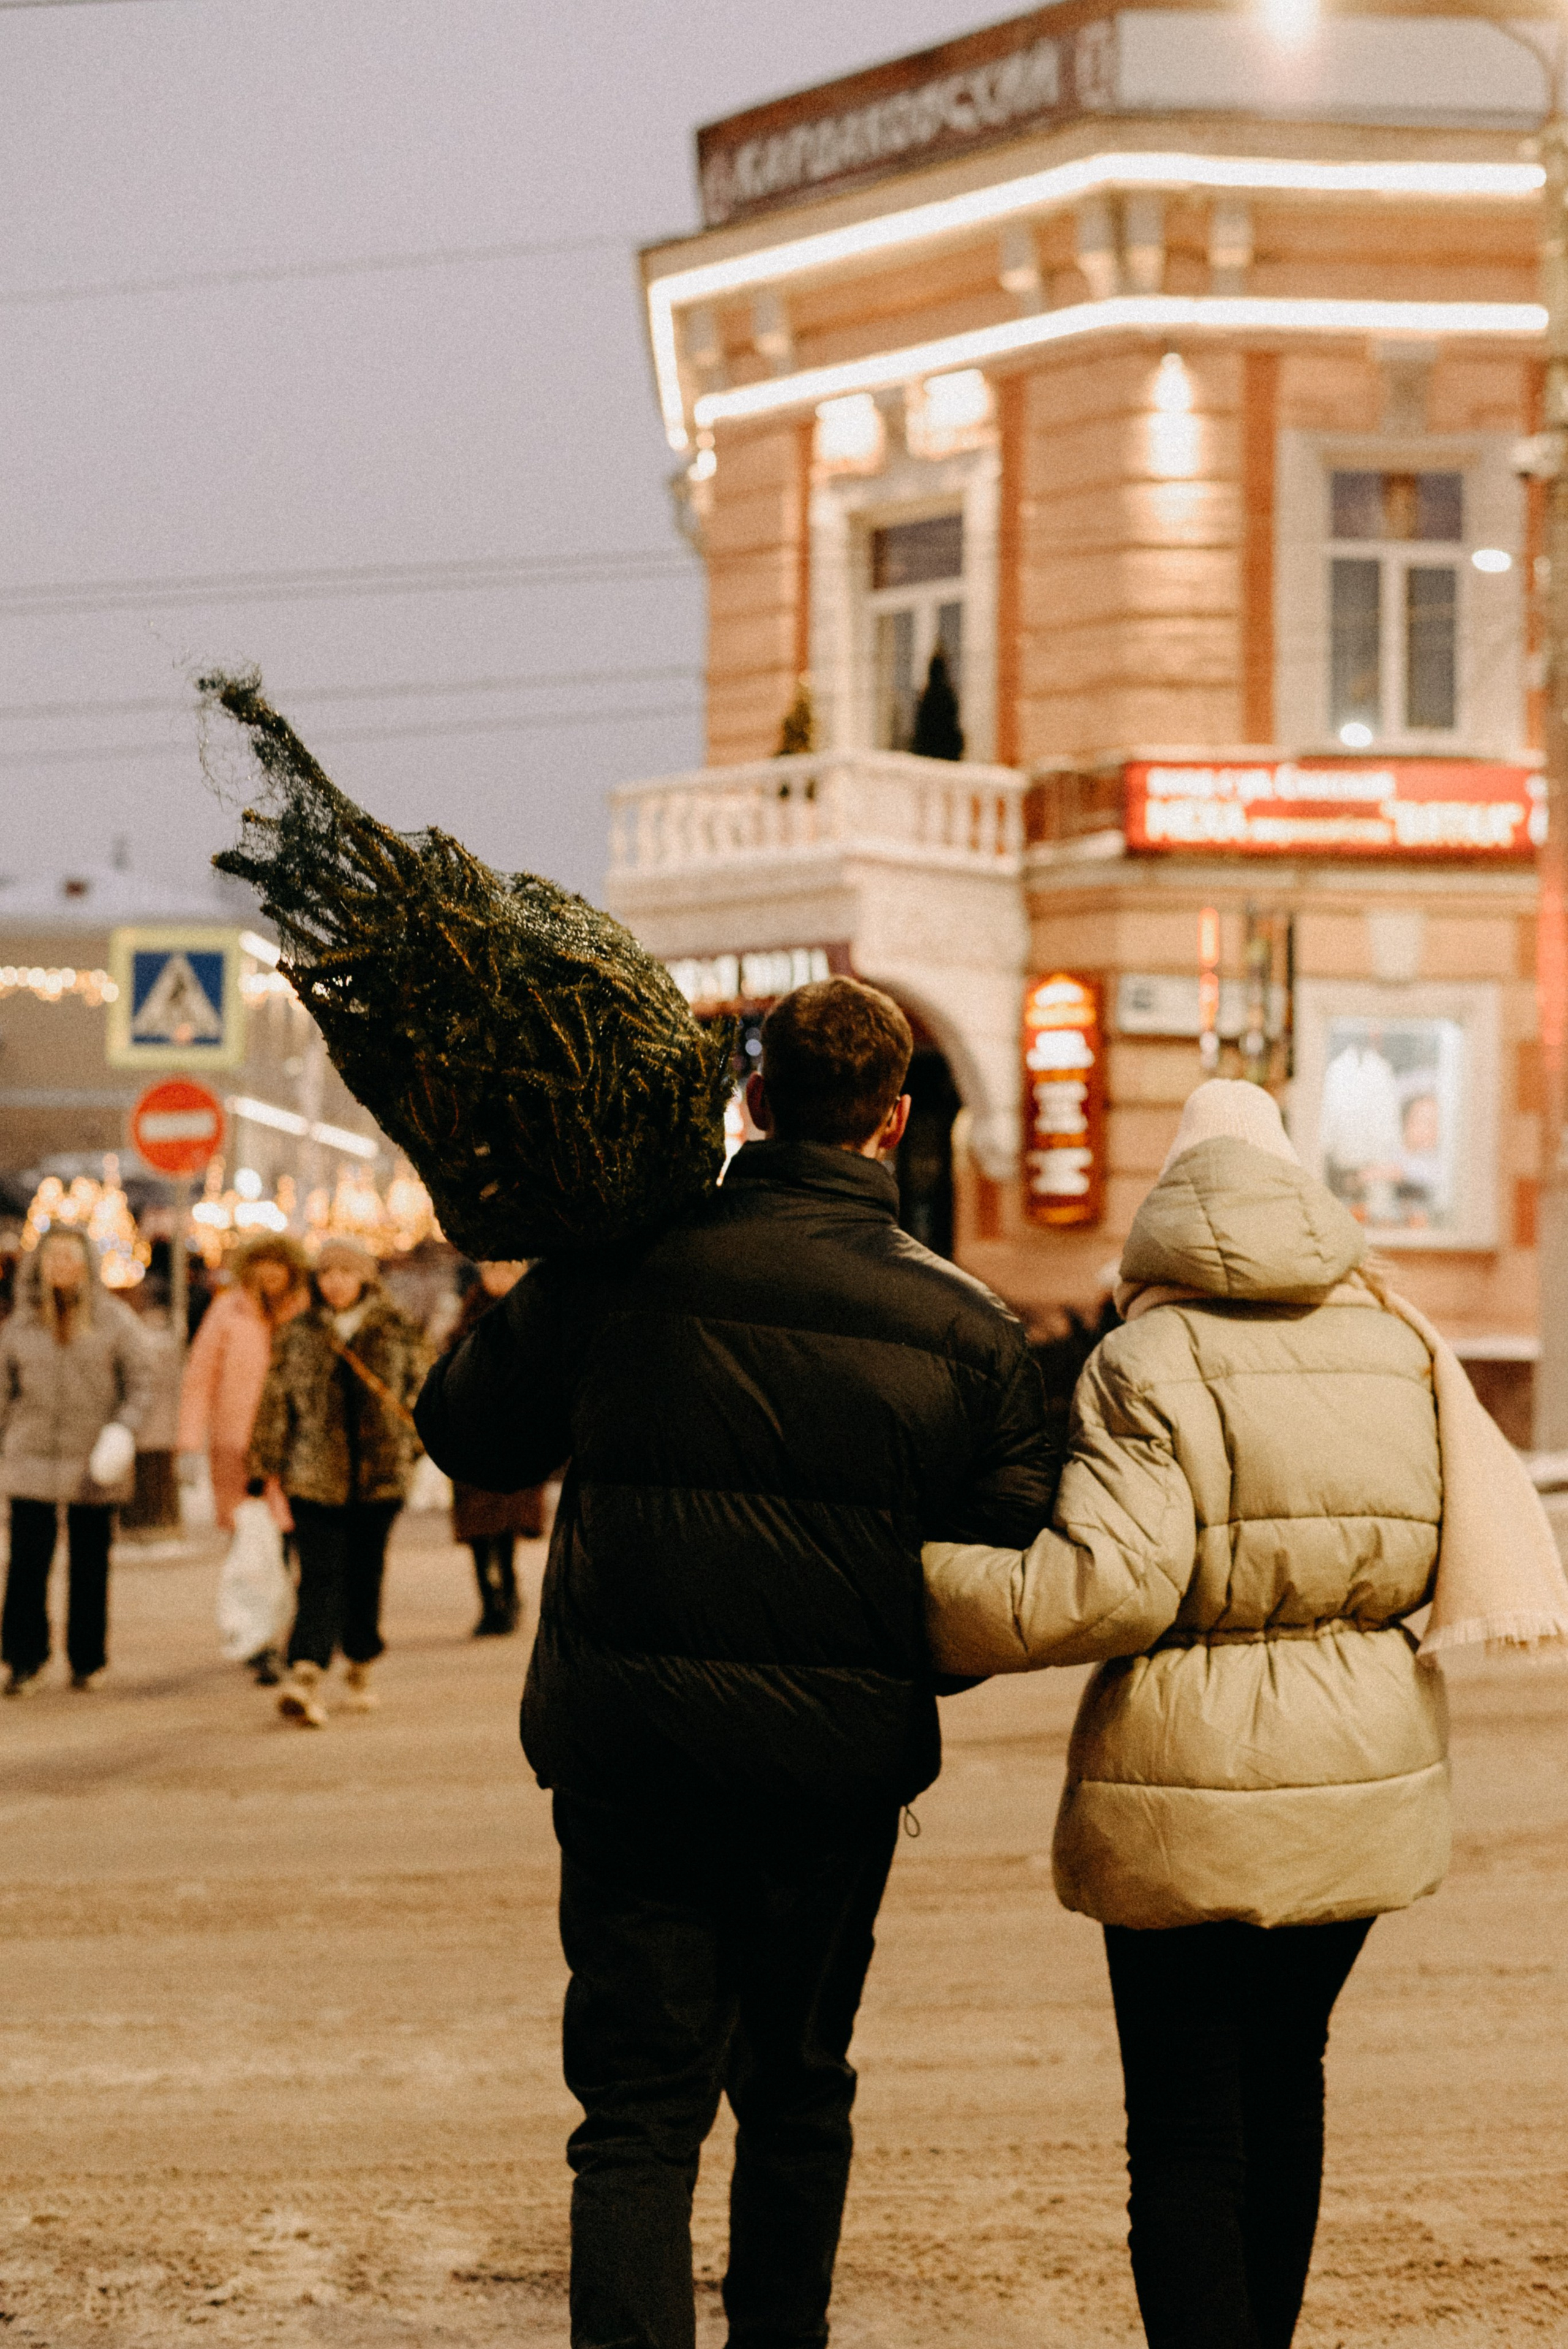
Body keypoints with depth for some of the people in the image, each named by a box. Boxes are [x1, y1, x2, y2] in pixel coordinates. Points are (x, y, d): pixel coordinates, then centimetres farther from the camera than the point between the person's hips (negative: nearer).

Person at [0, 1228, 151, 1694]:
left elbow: (140, 1382, 2)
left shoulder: (113, 1319, 2)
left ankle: (86, 1660, 17)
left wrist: (123, 1429, -14)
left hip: (95, 1463, -1)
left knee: (90, 1564, 5)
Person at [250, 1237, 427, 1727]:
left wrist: (408, 1448, 3)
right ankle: (305, 1676, -22)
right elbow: (276, 1404, 8)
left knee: (366, 1577, 10)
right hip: (313, 1479, -1)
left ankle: (360, 1669, 26)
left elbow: (419, 1391, 13)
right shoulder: (297, 1334, 5)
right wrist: (272, 1473, 5)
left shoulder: (396, 1331, 5)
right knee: (320, 1577, -12)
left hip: (379, 1478, 1)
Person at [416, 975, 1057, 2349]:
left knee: (639, 2110, 3)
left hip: (630, 1756, -1)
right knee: (798, 2095, 20)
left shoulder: (615, 1270, -6)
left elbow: (467, 1435, 6)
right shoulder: (967, 1329, -4)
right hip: (837, 1771, 1)